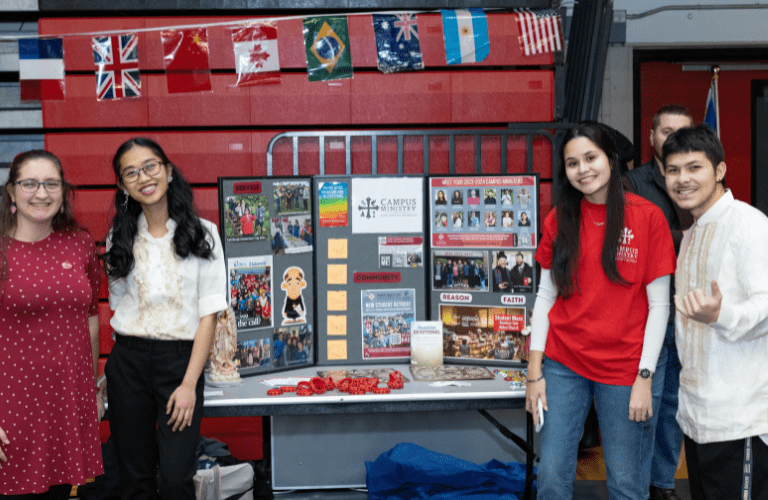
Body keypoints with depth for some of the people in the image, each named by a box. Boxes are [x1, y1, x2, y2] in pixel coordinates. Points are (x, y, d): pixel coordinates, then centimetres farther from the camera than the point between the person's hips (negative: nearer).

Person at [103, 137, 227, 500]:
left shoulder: (201, 234, -2)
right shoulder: (120, 238, 8)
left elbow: (208, 313, -5)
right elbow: (117, 305, 14)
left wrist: (189, 383, -11)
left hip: (180, 359, -3)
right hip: (128, 362, 3)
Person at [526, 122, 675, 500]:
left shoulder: (648, 217, -5)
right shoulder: (559, 219, 4)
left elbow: (659, 305, -5)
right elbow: (546, 296, 6)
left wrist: (644, 378, -9)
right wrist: (534, 373, 2)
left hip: (623, 368, -2)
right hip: (563, 364, 3)